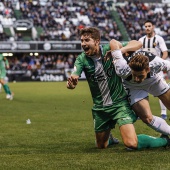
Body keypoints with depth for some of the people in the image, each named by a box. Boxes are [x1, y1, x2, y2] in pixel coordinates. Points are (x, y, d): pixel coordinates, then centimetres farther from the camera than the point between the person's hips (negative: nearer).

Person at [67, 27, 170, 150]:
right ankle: (109, 138, 53)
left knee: (131, 143, -19)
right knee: (101, 146, 17)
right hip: (100, 108, 4)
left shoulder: (109, 49, -12)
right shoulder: (82, 59, -9)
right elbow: (73, 80, -24)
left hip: (120, 103, -3)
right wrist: (71, 83, -49)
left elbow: (137, 44, -9)